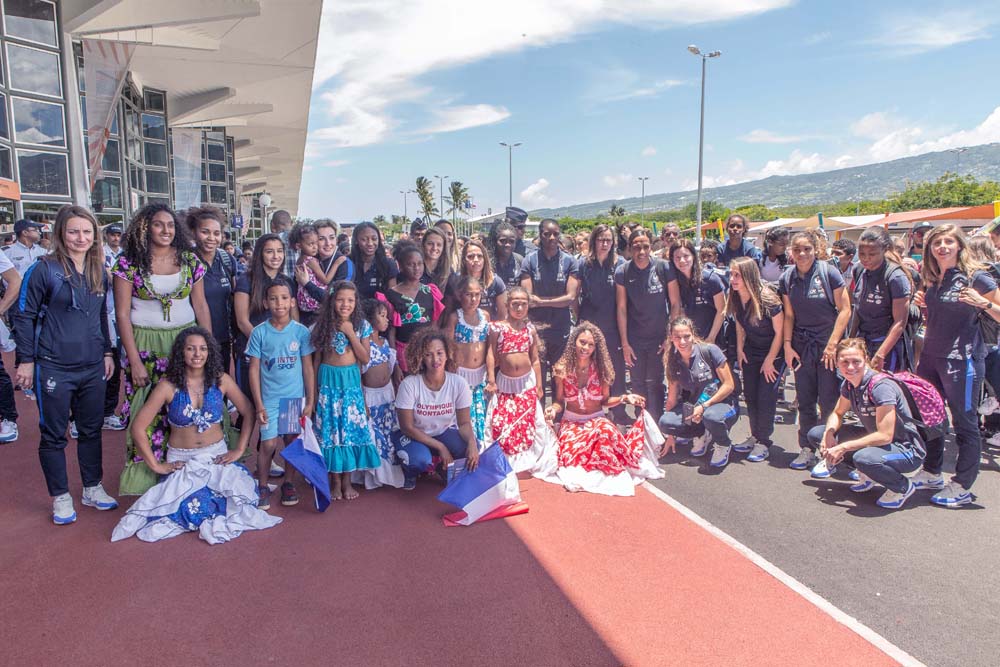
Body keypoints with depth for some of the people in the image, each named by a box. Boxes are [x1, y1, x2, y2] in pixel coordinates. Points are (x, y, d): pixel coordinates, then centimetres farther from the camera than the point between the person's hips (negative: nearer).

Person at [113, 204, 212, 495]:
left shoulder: (189, 261, 4)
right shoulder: (129, 263, -4)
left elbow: (201, 307, 7)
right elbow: (122, 314, -4)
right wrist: (134, 360, -8)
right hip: (146, 346, -2)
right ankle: (148, 478, 15)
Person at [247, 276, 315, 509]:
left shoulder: (301, 331, -2)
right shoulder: (259, 332, -4)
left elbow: (308, 368, 2)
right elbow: (254, 370, -2)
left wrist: (310, 401, 1)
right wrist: (259, 404, -5)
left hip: (296, 398, 1)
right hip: (269, 399, -1)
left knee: (293, 441, 8)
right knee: (269, 444, -2)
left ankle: (288, 483, 27)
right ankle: (263, 486, 18)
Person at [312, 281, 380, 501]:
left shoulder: (362, 325, 0)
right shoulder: (324, 325, -2)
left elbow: (365, 358, -5)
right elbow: (317, 358, 3)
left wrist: (350, 333, -13)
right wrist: (315, 387, 2)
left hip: (352, 380, 1)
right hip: (329, 380, 0)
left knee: (352, 428, 2)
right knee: (331, 429, 3)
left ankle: (347, 481, 16)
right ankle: (336, 481, 15)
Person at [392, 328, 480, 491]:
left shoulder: (458, 383, -18)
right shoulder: (409, 384, -24)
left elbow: (464, 422, -12)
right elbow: (407, 427, -19)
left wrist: (472, 442, -35)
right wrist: (440, 447, -23)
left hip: (445, 432, 3)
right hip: (413, 434, -2)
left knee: (471, 450, -26)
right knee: (421, 460, -34)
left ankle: (447, 469, 9)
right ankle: (410, 472, 5)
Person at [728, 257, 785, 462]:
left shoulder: (768, 299, -27)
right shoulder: (735, 298, -10)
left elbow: (779, 332, -18)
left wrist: (770, 360, -15)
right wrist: (739, 349, 5)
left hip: (773, 354, -6)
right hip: (751, 353, 6)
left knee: (765, 398, -4)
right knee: (750, 396, 9)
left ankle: (764, 443, 8)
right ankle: (755, 436, 24)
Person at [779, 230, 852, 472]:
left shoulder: (829, 273, -8)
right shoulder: (787, 278, 3)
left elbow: (845, 310, -8)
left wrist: (832, 344, -13)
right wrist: (787, 345, 1)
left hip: (828, 344, -4)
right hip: (801, 346, 4)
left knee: (828, 402, -1)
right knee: (805, 401, 9)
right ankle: (807, 450, 20)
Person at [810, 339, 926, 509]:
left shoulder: (881, 386, -27)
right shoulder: (848, 384, -4)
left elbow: (885, 436, -30)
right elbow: (838, 413, 12)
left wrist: (843, 447, -27)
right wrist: (829, 433, -10)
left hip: (906, 449, -8)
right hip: (875, 440, 8)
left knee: (864, 458, -40)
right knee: (815, 434, -1)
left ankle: (903, 486, -6)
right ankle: (868, 475, 9)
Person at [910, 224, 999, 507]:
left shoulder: (976, 277, -9)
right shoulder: (931, 279, 9)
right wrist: (922, 303, 4)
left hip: (962, 360, -7)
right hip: (930, 357, 7)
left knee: (965, 423, 2)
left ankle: (962, 487, 11)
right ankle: (931, 473, 31)